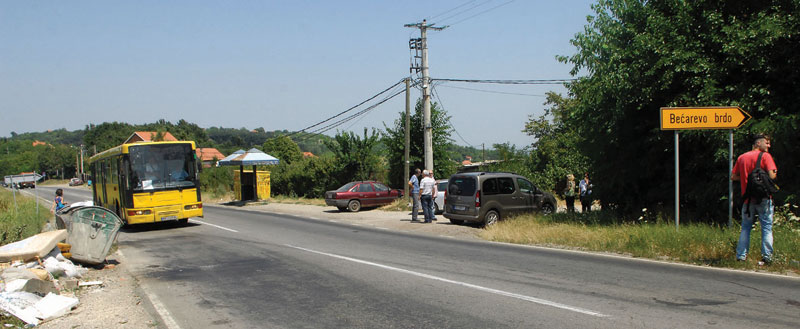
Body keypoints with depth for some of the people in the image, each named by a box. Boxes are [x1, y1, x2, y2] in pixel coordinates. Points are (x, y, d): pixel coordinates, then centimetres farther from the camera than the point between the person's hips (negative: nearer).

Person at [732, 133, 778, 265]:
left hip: (747, 198, 4)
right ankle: (767, 256, -2)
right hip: (763, 198, -4)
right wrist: (775, 173, 7)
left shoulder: (741, 157, 10)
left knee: (746, 227, 12)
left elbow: (733, 176, 11)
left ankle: (741, 255, 9)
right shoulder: (765, 156, -6)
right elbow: (772, 175, -15)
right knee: (766, 227, 2)